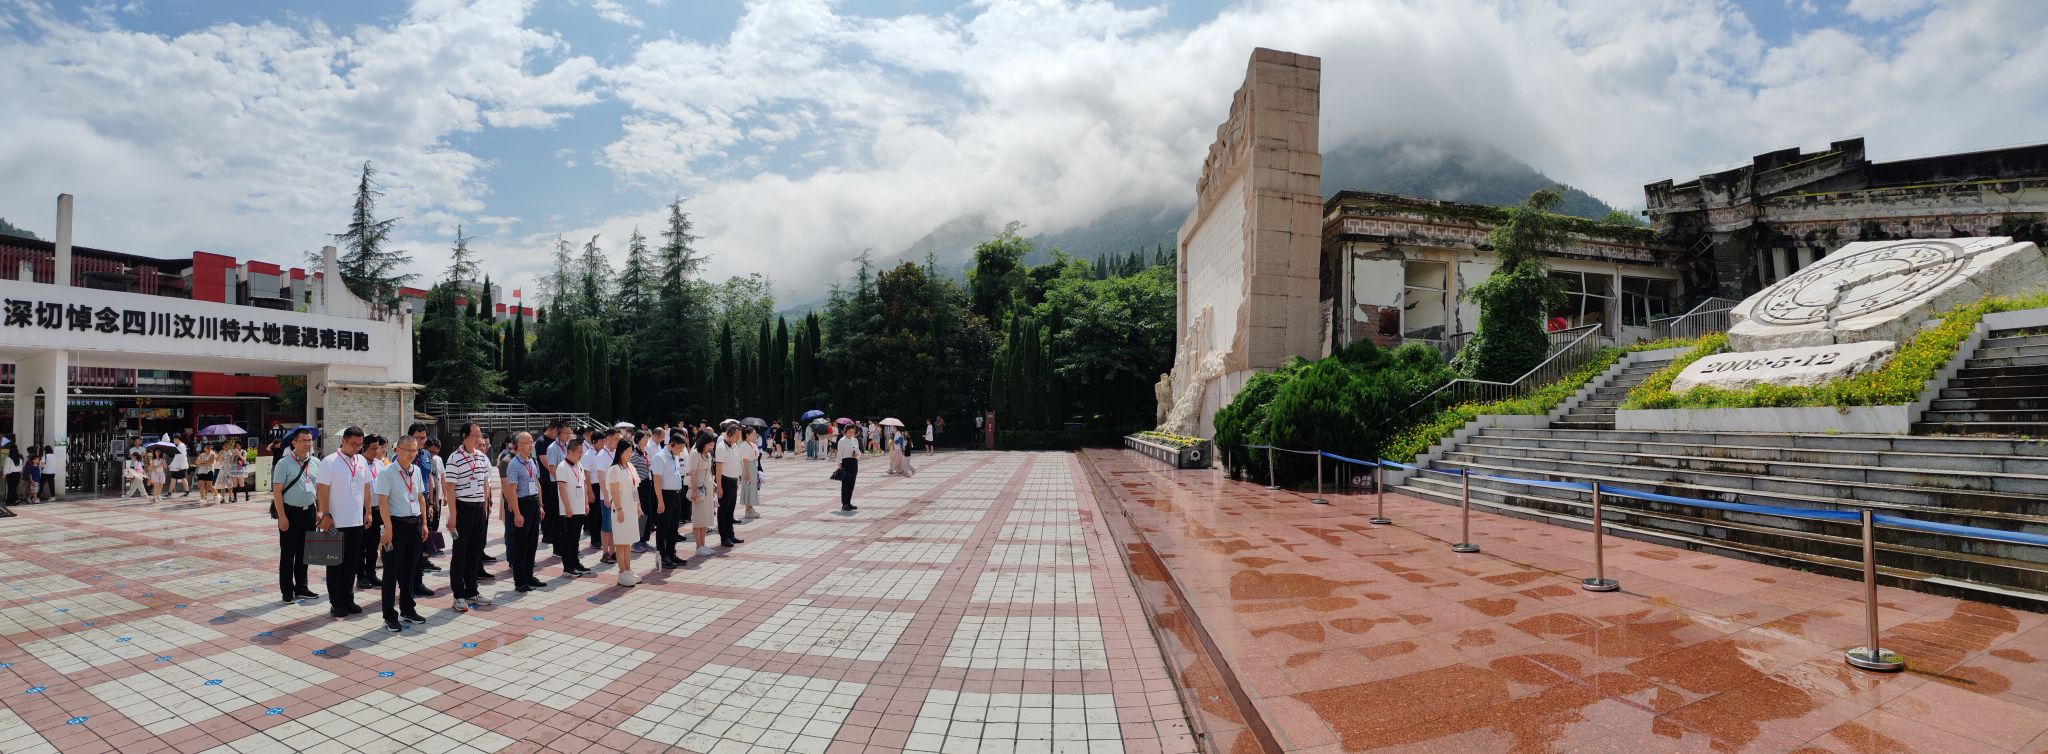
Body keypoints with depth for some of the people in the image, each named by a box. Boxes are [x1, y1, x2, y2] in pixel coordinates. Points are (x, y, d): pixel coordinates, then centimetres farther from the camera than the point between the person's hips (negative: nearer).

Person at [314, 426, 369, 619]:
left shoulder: (361, 462, 10)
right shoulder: (330, 462, -8)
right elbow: (322, 490, -11)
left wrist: (368, 512, 15)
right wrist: (326, 515, -16)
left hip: (357, 522, 5)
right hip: (336, 523, -5)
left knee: (351, 563, 12)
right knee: (336, 564, 4)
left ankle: (348, 599, 22)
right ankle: (336, 603, 12)